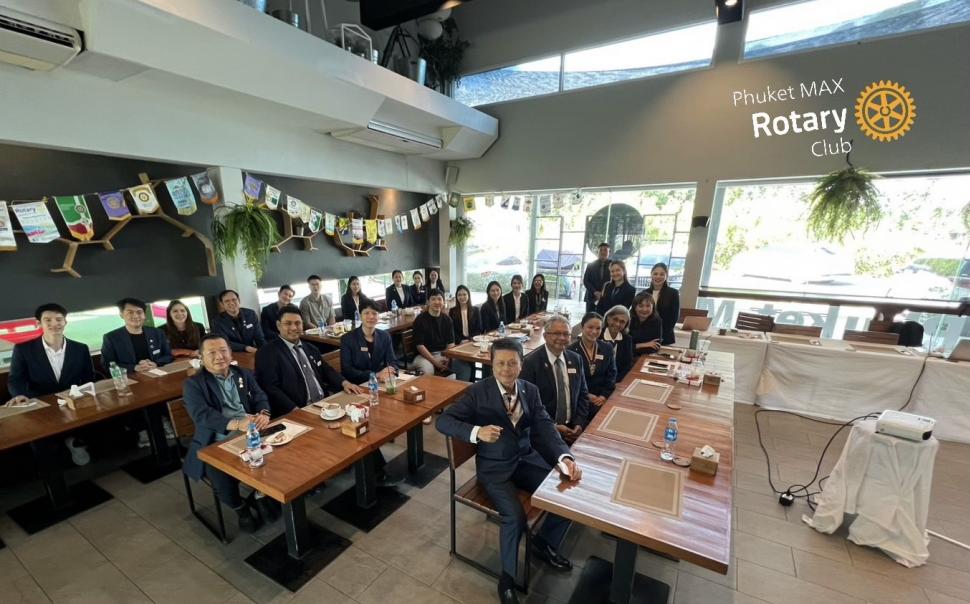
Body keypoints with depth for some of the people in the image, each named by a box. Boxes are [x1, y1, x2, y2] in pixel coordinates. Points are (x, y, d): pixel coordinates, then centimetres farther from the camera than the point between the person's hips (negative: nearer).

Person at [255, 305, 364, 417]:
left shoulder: (310, 348, 18)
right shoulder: (268, 352, -3)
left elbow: (326, 370, 19)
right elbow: (270, 388, -11)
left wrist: (344, 383, -1)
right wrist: (296, 410, -20)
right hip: (293, 413, -5)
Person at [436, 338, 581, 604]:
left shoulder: (530, 390, -2)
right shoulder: (478, 392, -15)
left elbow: (545, 428, -8)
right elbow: (443, 421, -17)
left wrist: (565, 458, -26)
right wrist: (476, 431, -35)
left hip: (527, 459, 5)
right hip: (494, 467, -5)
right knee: (515, 517, -25)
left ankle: (544, 544, 23)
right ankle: (508, 577, 6)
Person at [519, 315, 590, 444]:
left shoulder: (575, 359, 5)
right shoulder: (531, 362, -11)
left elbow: (583, 394, 11)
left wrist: (579, 423, -2)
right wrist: (553, 426, -14)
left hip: (572, 428, 5)